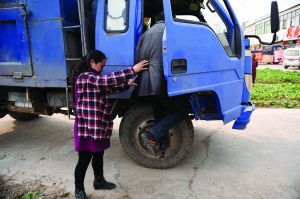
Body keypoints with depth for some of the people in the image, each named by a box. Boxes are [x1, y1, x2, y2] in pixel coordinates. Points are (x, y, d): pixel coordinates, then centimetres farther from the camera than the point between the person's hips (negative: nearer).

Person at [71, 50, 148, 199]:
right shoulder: (85, 77, -19)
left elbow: (110, 88, 16)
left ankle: (99, 181, 41)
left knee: (98, 154, 22)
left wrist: (127, 84, 2)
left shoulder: (95, 79, 15)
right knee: (84, 159, 4)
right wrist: (133, 70, -32)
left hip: (98, 126, 10)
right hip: (87, 128, -10)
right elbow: (108, 80, -32)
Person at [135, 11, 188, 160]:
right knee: (180, 111, 3)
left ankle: (163, 148, 15)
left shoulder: (147, 33, 25)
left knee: (160, 114, 14)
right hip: (161, 79, -7)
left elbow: (137, 58, 20)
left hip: (147, 81, 7)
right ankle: (152, 135, -9)